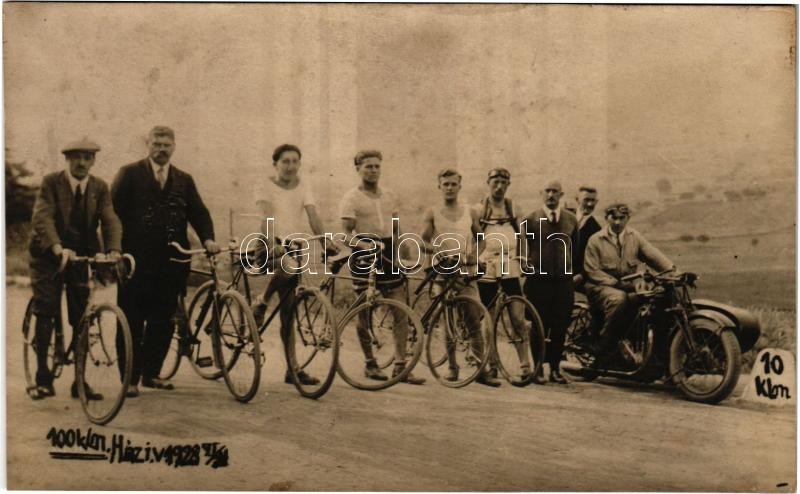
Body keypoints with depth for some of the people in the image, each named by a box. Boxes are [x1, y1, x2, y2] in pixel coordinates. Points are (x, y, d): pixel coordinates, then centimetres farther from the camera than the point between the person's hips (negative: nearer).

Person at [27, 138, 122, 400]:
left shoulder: (100, 187, 0)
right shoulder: (51, 182, -8)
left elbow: (110, 220, -12)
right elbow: (41, 217, -22)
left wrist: (113, 250, -32)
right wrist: (58, 247, -40)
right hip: (49, 256, -2)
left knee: (82, 318, 2)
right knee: (45, 312, -7)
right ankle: (43, 379, 4)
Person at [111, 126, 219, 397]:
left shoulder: (184, 180, 15)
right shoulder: (129, 174, 4)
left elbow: (199, 212, 7)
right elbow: (114, 211, -2)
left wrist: (208, 238, -11)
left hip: (171, 263, 4)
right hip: (136, 262, -3)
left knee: (163, 321, 9)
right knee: (132, 322, 2)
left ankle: (151, 373, 23)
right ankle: (130, 378, 10)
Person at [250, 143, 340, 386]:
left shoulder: (303, 186, 7)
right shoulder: (266, 187, -4)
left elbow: (313, 216, -6)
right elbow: (267, 217, -20)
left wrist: (325, 241, -23)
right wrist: (273, 244, -37)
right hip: (271, 249, -4)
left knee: (289, 312, 3)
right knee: (289, 265, -38)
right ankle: (261, 304, -12)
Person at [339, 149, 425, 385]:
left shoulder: (389, 195, 13)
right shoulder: (351, 198, -4)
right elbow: (347, 232, -11)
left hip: (387, 254, 5)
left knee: (401, 312, -1)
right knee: (365, 313, 4)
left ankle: (400, 366, 4)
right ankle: (370, 363, 20)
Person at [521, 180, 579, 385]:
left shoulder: (571, 219, 8)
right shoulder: (531, 219, 0)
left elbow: (576, 246, 18)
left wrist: (573, 269, 11)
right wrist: (529, 264, -7)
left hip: (564, 280, 2)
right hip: (539, 279, -2)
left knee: (560, 327, 5)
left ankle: (555, 369, 17)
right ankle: (538, 369, 13)